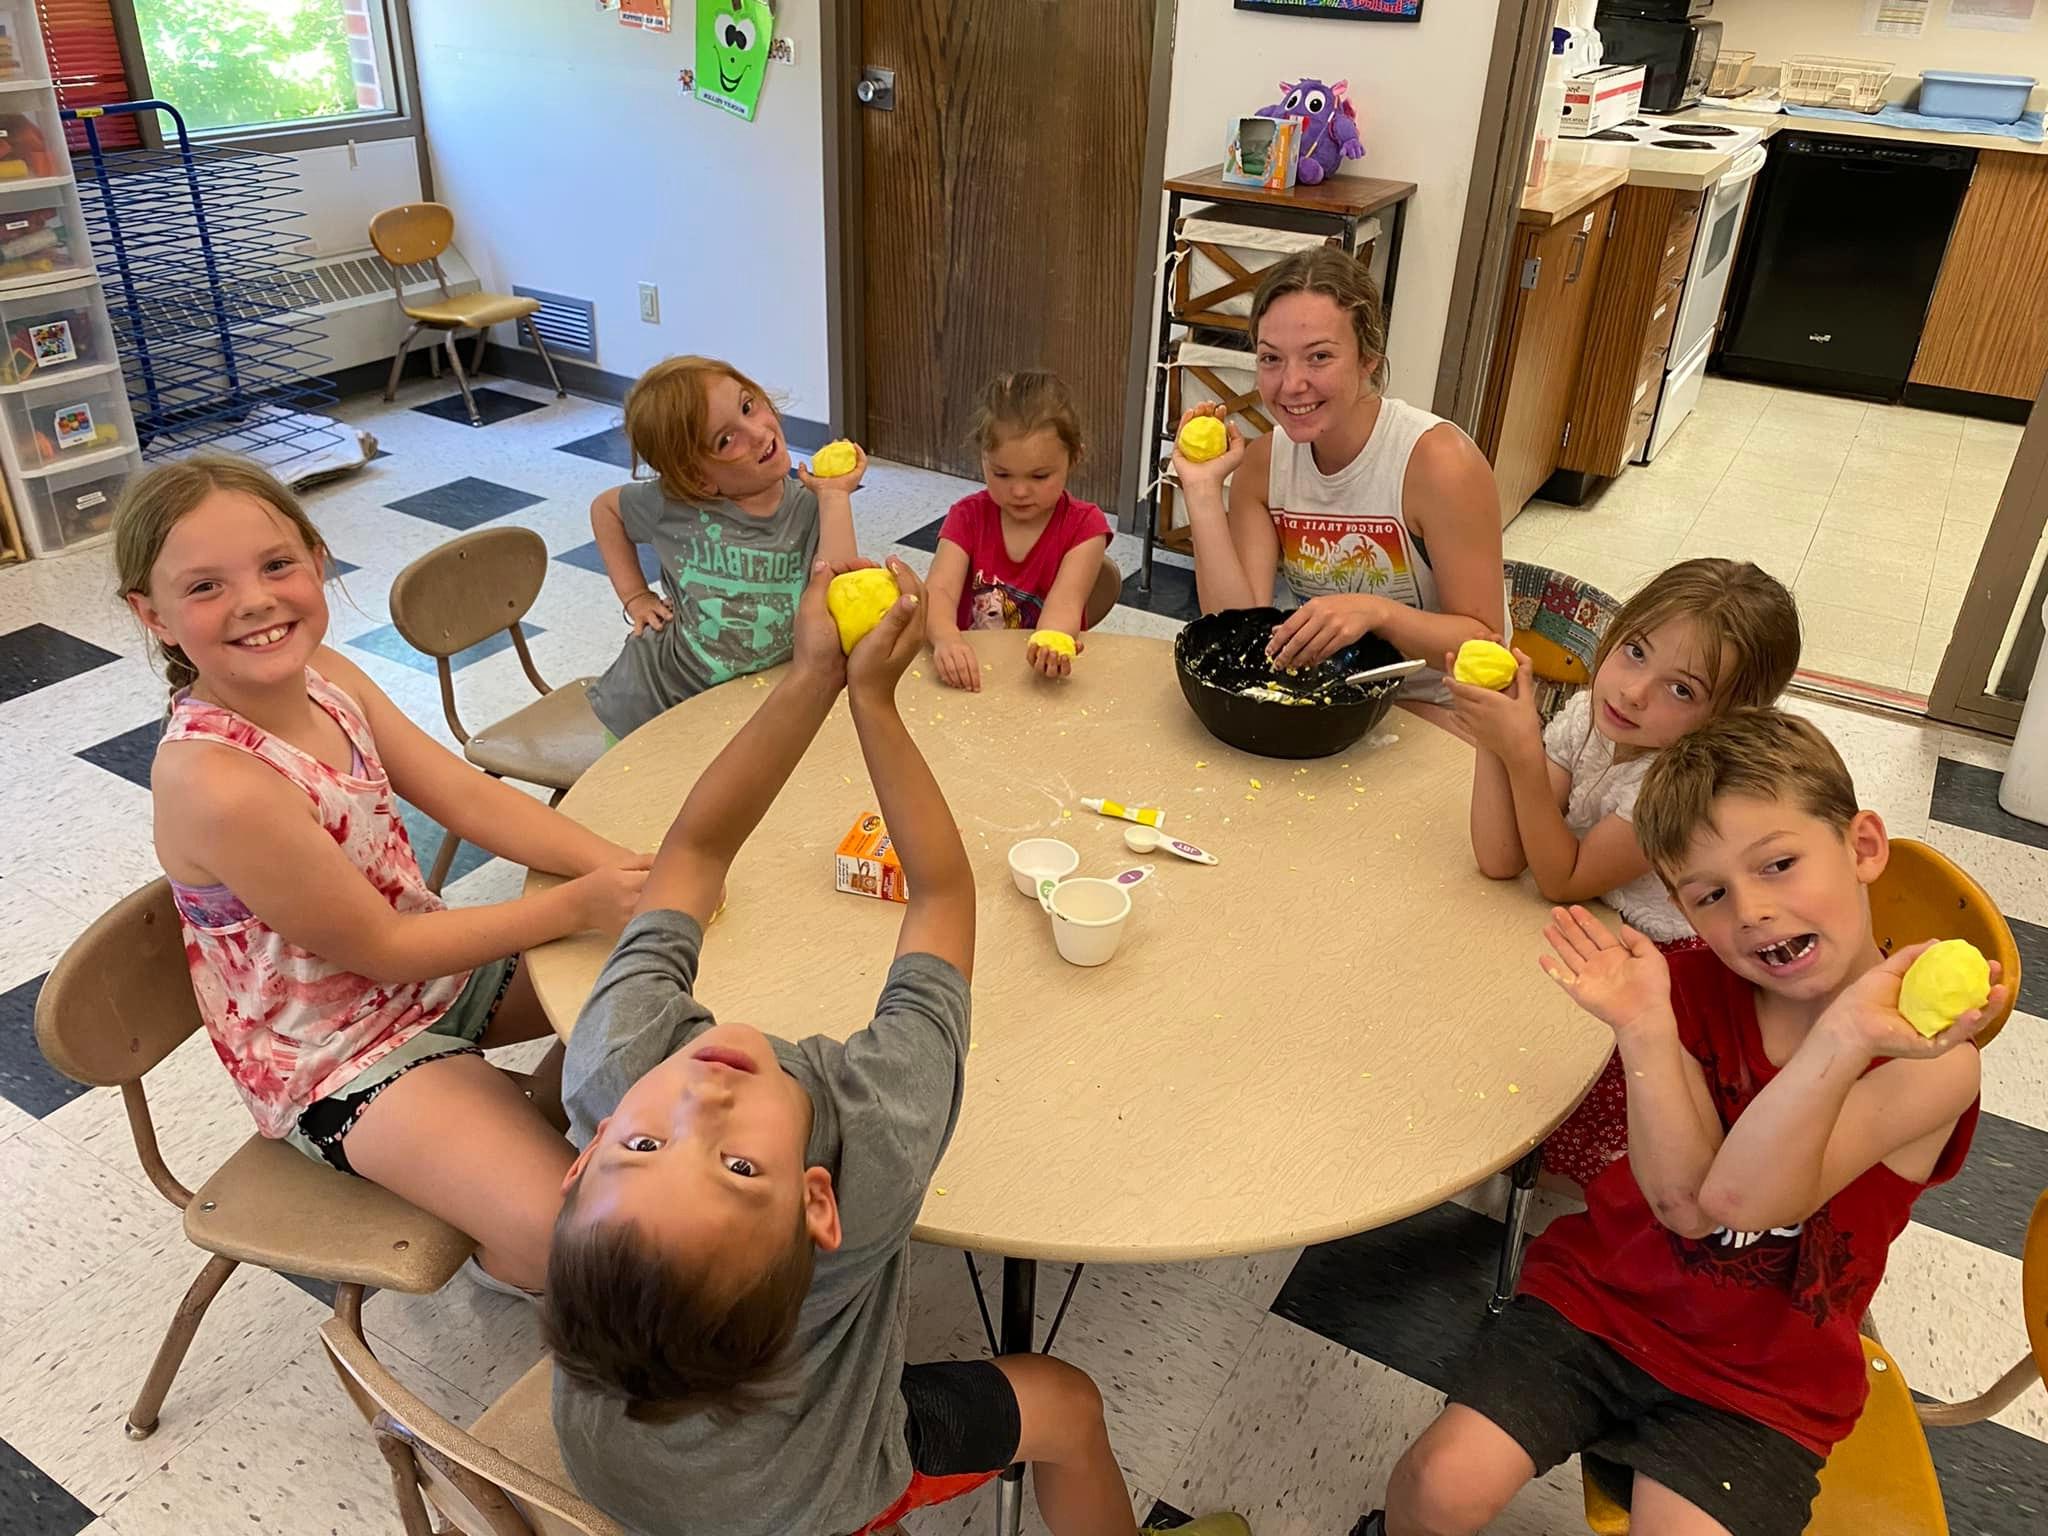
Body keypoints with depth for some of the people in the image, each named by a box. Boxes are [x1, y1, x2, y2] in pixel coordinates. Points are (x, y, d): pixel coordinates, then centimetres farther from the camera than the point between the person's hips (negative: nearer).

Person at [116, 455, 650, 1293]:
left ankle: (543, 1110, 32)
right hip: (341, 1057, -8)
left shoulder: (325, 676, -8)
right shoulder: (214, 784, -31)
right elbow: (379, 949, -24)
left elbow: (469, 797, -8)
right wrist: (580, 906, -26)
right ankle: (504, 1261, 13)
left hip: (431, 961, 8)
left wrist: (617, 868, -23)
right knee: (568, 1235, -22)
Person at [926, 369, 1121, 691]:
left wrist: (1051, 644, -42)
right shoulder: (968, 517, 0)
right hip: (972, 671, 0)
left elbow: (1065, 602, -19)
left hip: (1042, 677, 0)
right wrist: (945, 639, -38)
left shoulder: (1083, 525, -4)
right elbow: (940, 590, -15)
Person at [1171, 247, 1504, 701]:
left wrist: (1377, 612, -34)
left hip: (1444, 718, -4)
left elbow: (1485, 643, -17)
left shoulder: (1437, 460, -20)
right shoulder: (1261, 463, -5)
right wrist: (1203, 490, -19)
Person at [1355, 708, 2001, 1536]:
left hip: (1759, 1381, -1)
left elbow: (1739, 1198, -29)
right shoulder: (1686, 986, -8)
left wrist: (1846, 1036, -41)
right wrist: (1644, 1026, -31)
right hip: (1602, 1293, 2)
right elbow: (1685, 1203, -19)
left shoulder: (1931, 1057, -17)